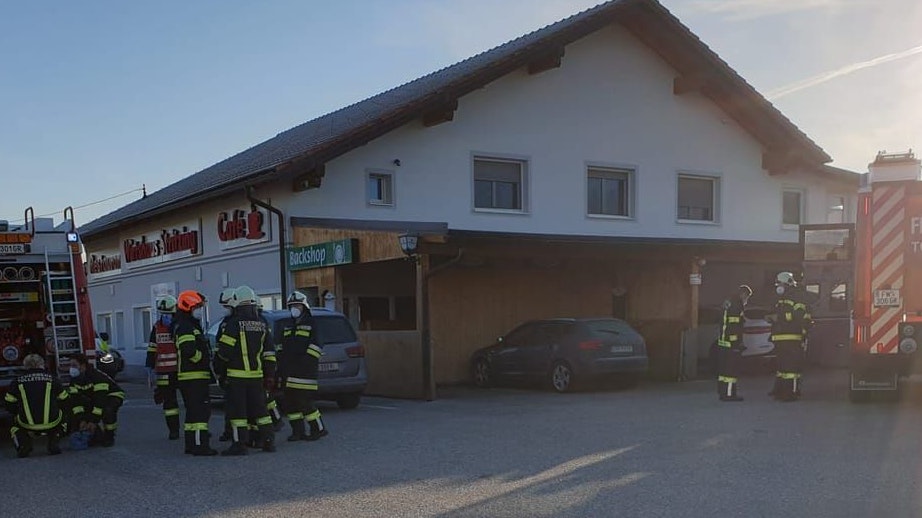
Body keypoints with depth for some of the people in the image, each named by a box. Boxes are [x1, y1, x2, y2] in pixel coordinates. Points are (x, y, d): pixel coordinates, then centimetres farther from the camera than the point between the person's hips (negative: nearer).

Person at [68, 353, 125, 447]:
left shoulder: (97, 376, -32)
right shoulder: (74, 380, -9)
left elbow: (101, 400, -36)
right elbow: (75, 400, -12)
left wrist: (94, 420, -38)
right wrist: (81, 420, -22)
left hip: (113, 396, -8)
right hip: (93, 399, 8)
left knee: (107, 411, -38)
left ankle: (109, 437, -16)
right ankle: (98, 435, 5)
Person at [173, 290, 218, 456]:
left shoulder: (191, 326, 22)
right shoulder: (185, 327, -13)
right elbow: (188, 350, -27)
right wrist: (204, 358, -14)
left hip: (189, 377, 11)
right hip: (194, 377, -11)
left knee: (193, 411, 15)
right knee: (201, 410, -12)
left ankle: (191, 445, 21)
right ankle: (200, 446, -14)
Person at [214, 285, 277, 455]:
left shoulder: (233, 323, -10)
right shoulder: (262, 324, 9)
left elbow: (224, 351, -10)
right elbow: (269, 352, 11)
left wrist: (220, 372, 2)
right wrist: (270, 374, 16)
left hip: (236, 374, -6)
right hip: (257, 375, 6)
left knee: (237, 410, -1)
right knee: (259, 408, 13)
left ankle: (240, 444, -2)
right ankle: (268, 441, 14)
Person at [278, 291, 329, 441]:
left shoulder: (312, 324, -4)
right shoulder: (289, 326, 20)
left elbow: (317, 346, -12)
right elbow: (282, 347, 24)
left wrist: (306, 360, -18)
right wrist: (281, 366, 16)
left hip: (304, 371, -8)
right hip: (289, 371, 8)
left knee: (304, 401, -10)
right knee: (290, 402, 6)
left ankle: (318, 429, 1)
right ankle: (298, 431, 14)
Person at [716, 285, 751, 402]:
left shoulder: (729, 304, 18)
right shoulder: (736, 306, -14)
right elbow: (734, 327, -21)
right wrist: (736, 344, -22)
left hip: (723, 343, 10)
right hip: (732, 344, -10)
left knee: (724, 368, 13)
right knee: (732, 369, -8)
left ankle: (722, 392, 19)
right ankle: (729, 394, -9)